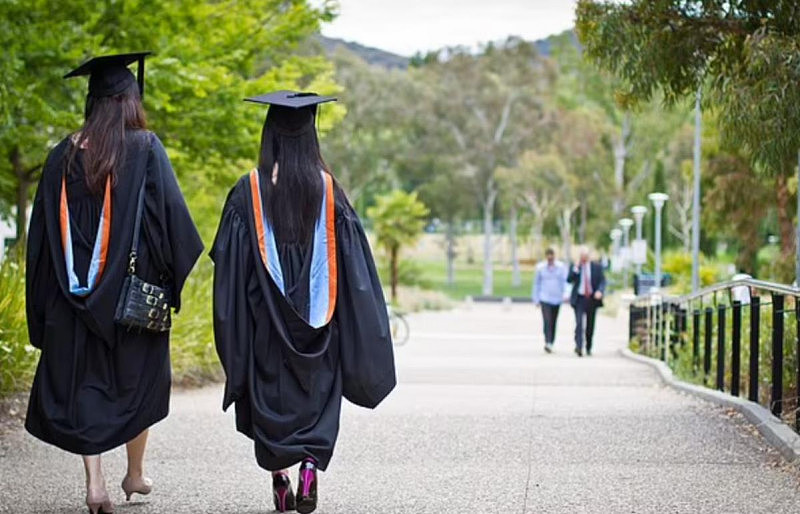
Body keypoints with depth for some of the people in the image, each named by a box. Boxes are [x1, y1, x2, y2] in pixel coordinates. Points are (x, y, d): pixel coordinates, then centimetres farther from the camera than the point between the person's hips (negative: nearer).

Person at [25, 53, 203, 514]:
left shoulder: (64, 155, 2)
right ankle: (136, 473, 24)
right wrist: (176, 269, 2)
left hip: (74, 294, 2)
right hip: (133, 288, -2)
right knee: (137, 380, 15)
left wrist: (46, 305, 11)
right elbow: (172, 216, -12)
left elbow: (43, 233, 5)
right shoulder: (145, 149, -8)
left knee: (82, 386, 7)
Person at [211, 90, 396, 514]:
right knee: (317, 392, 8)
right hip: (316, 317, 1)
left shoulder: (249, 190, -5)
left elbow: (228, 258, -6)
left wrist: (233, 328, 4)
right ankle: (311, 465, -13)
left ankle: (280, 479, 10)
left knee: (271, 394, 11)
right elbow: (352, 258, -1)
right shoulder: (328, 189, -2)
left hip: (265, 317, -1)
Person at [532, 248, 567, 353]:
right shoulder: (540, 267, 2)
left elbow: (565, 280, -1)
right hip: (545, 298, -2)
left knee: (553, 322, 10)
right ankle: (548, 343, -24)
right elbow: (536, 284, 9)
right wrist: (536, 299, 8)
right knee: (547, 321, -16)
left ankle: (551, 343, 21)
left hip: (557, 298, 2)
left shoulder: (561, 267, 1)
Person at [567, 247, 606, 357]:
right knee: (579, 323, -17)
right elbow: (569, 280, -6)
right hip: (579, 299, -2)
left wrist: (600, 291, -18)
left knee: (590, 326, 9)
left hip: (592, 299, 2)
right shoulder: (574, 267, 5)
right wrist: (576, 268, -15)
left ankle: (588, 348, 23)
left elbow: (602, 281, 1)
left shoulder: (596, 267, 5)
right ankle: (578, 346, -25)